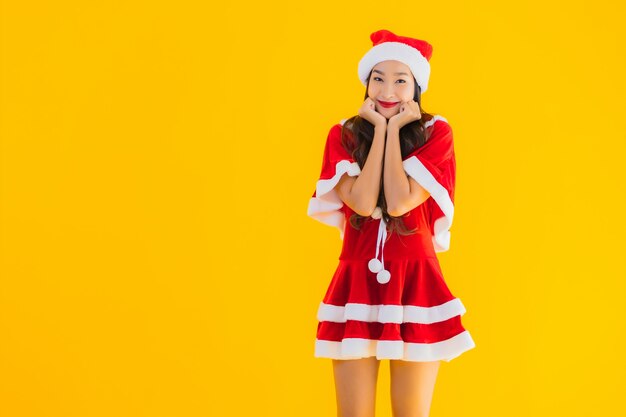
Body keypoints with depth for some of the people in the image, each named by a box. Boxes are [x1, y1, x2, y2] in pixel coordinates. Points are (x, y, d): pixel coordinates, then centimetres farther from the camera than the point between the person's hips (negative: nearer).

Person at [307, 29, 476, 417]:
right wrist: (380, 128, -8)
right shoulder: (343, 135, 3)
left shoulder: (435, 133, 0)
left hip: (415, 282, -1)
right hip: (356, 283, 1)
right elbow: (363, 202, -14)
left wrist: (395, 129, -9)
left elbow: (399, 202, -15)